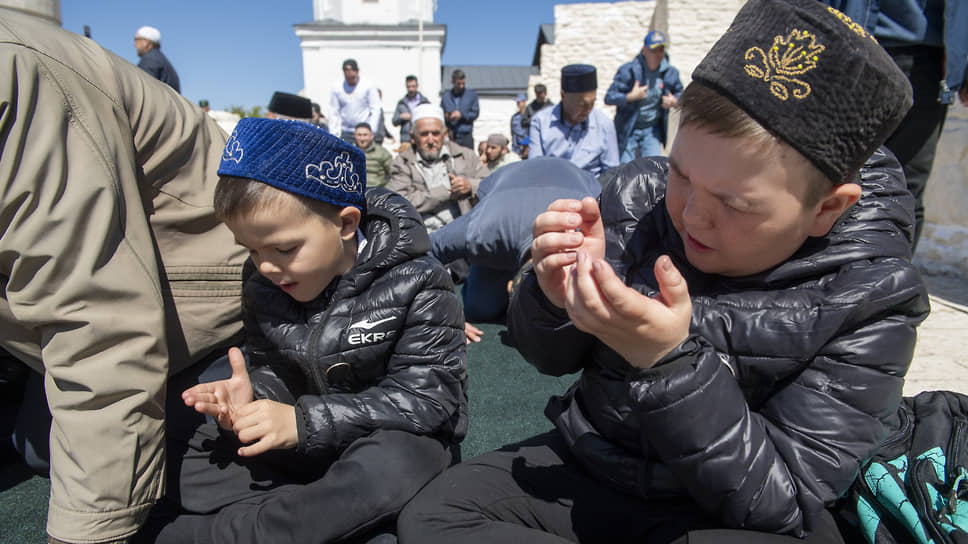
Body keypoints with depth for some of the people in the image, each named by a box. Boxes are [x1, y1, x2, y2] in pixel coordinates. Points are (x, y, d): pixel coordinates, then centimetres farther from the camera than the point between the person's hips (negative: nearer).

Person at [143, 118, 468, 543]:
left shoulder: (414, 283, -20)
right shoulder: (263, 290, -2)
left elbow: (426, 396, -23)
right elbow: (271, 370, 7)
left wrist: (304, 420, -30)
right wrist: (255, 397, -20)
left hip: (396, 435, -5)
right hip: (306, 442, 5)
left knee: (388, 468, -39)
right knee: (190, 461, -8)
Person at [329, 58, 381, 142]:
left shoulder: (368, 86, -3)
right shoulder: (336, 89, 4)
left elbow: (376, 110, -3)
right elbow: (333, 113, 6)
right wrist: (333, 134, -1)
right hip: (345, 132, 2)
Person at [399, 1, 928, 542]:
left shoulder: (871, 299, -17)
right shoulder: (636, 195, -10)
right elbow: (551, 358, -1)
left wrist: (668, 361, -33)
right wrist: (556, 299, -24)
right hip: (587, 467, 3)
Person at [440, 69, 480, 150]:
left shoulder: (472, 95, 8)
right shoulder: (445, 96, 11)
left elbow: (475, 113, 3)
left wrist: (461, 115, -11)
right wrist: (445, 116, -11)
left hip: (466, 136, 0)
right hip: (450, 136, 1)